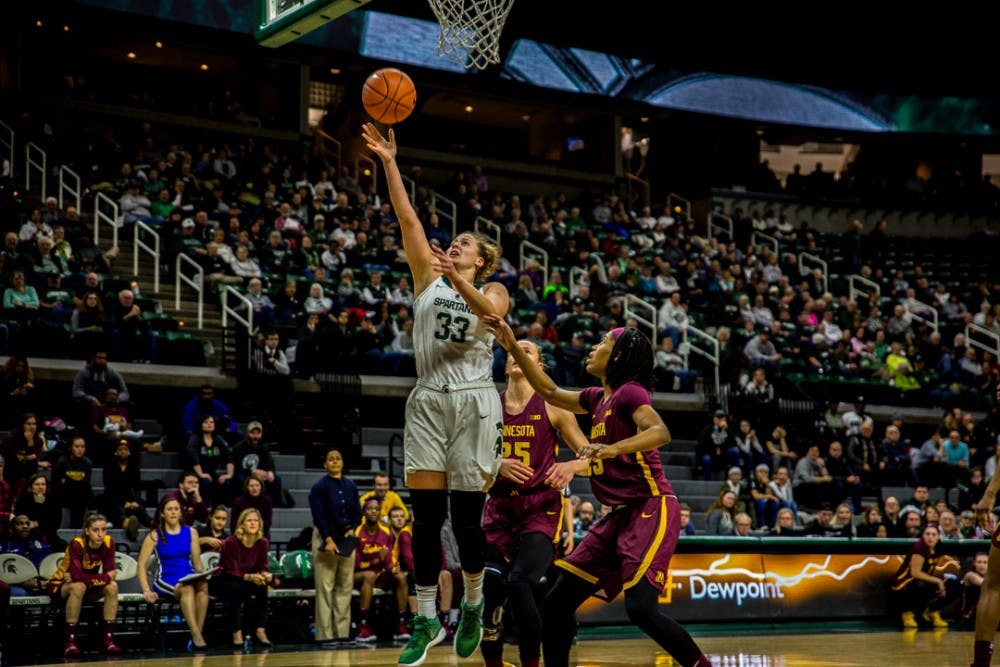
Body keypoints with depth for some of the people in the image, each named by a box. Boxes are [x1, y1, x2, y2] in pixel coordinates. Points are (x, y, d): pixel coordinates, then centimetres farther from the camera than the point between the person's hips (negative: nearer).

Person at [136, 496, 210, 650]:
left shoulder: (191, 533, 15)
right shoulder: (155, 535, 5)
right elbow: (142, 565, 0)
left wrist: (203, 575, -2)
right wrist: (147, 590, -13)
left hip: (190, 579, 3)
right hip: (165, 582, -3)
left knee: (203, 585, -34)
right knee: (187, 589, -37)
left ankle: (198, 634, -35)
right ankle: (196, 636, -46)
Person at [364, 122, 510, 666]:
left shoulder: (493, 289, 9)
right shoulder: (429, 276, 15)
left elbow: (491, 311, -15)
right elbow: (407, 217, 7)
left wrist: (461, 283, -31)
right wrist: (388, 162, 0)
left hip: (474, 401, -2)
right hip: (429, 400, 2)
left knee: (467, 515, -1)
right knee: (426, 514, -1)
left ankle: (473, 604, 21)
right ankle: (427, 620, 4)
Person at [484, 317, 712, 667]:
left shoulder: (629, 392, -9)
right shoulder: (598, 397, 15)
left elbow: (660, 432, -26)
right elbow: (550, 392, 27)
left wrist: (614, 448, -41)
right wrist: (512, 346, 26)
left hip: (652, 509, -9)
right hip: (621, 516, 9)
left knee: (640, 608, -23)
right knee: (556, 602, 5)